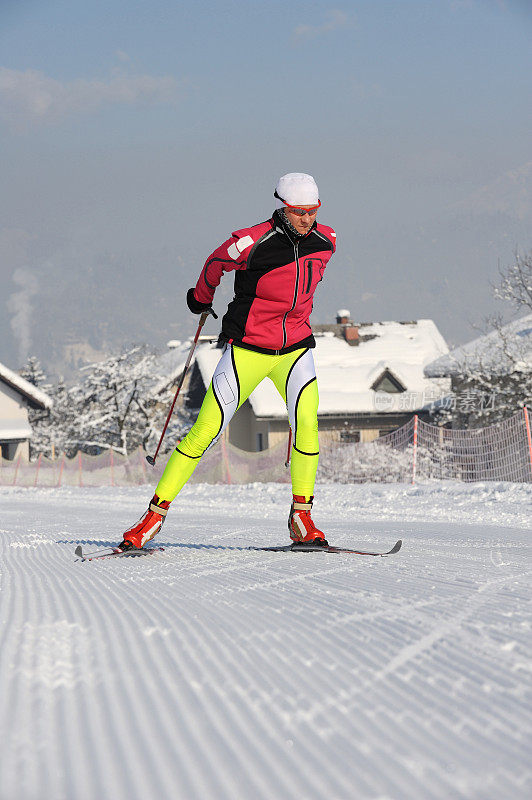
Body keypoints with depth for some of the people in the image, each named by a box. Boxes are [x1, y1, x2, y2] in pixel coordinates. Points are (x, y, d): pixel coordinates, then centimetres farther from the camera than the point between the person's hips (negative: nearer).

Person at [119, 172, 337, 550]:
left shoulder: (326, 241, -4)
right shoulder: (252, 243, -19)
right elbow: (216, 264, 3)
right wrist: (202, 298, 20)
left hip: (295, 346, 3)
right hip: (247, 347, -3)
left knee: (306, 421, -21)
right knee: (205, 430, -4)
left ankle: (302, 518, -10)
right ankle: (156, 514, 5)